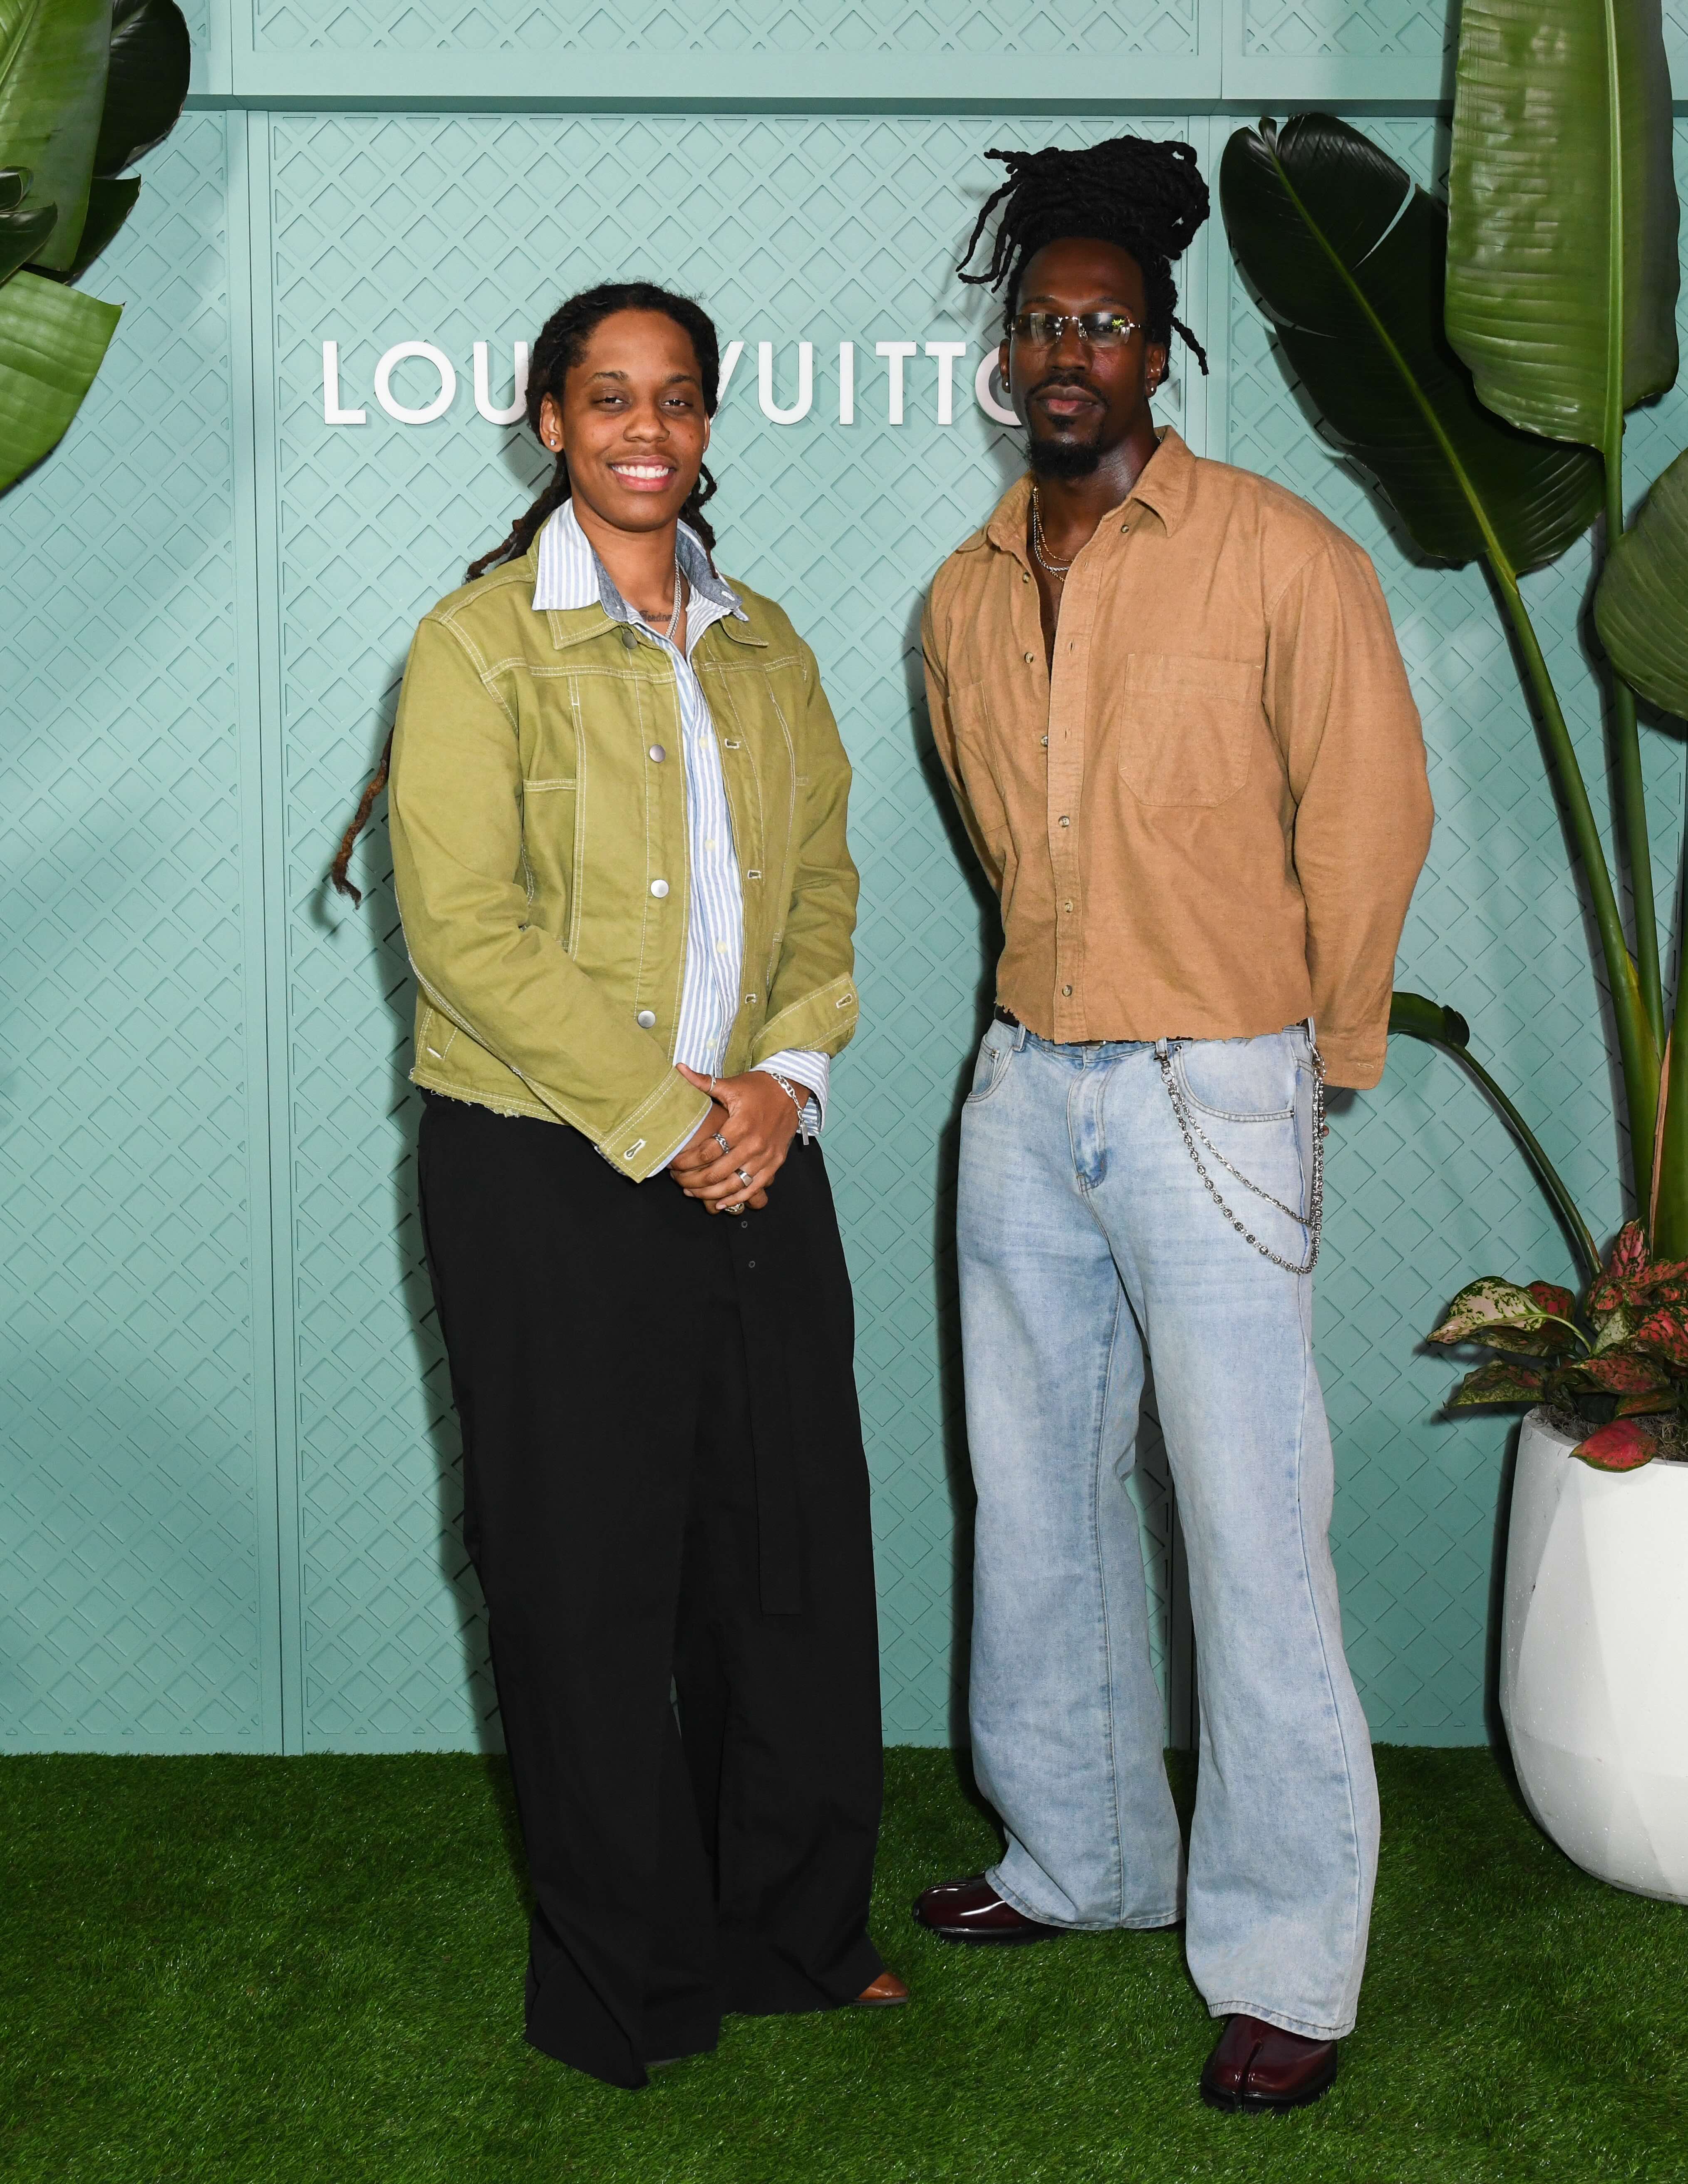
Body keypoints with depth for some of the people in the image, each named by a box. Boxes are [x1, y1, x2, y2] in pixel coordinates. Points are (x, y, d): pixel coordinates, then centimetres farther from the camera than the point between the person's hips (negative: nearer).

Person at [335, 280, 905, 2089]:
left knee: (794, 1549, 8)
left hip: (756, 1166, 5)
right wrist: (662, 1112, -13)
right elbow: (464, 930, -11)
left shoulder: (763, 648, 14)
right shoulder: (478, 644, -3)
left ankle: (795, 1931, 28)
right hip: (548, 1175, -4)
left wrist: (783, 1081, -5)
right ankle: (627, 1983, 21)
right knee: (588, 1580, 4)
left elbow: (823, 885, 12)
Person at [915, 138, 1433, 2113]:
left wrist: (1308, 1058, 4)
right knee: (1035, 1499, 13)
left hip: (1214, 1095, -6)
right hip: (1028, 1088, 6)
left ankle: (1285, 1964, 7)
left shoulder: (1280, 557, -7)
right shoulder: (965, 598, 9)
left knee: (1253, 1536, -4)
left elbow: (1369, 819, -2)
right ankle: (1085, 1858, 30)